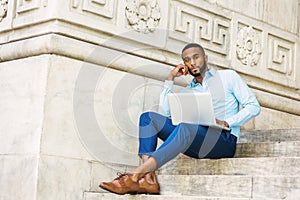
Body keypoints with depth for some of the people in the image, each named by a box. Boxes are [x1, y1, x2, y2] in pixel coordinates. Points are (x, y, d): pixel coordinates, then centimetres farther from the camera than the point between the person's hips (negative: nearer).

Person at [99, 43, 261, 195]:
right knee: (148, 117, -11)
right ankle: (148, 179, -33)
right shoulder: (188, 92, 26)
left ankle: (133, 177, -46)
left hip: (224, 140, -5)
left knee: (186, 127, -37)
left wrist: (227, 123, -9)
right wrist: (170, 79, 13)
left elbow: (253, 107, 6)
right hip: (196, 144, 5)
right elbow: (164, 113, 10)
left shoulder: (228, 77, 15)